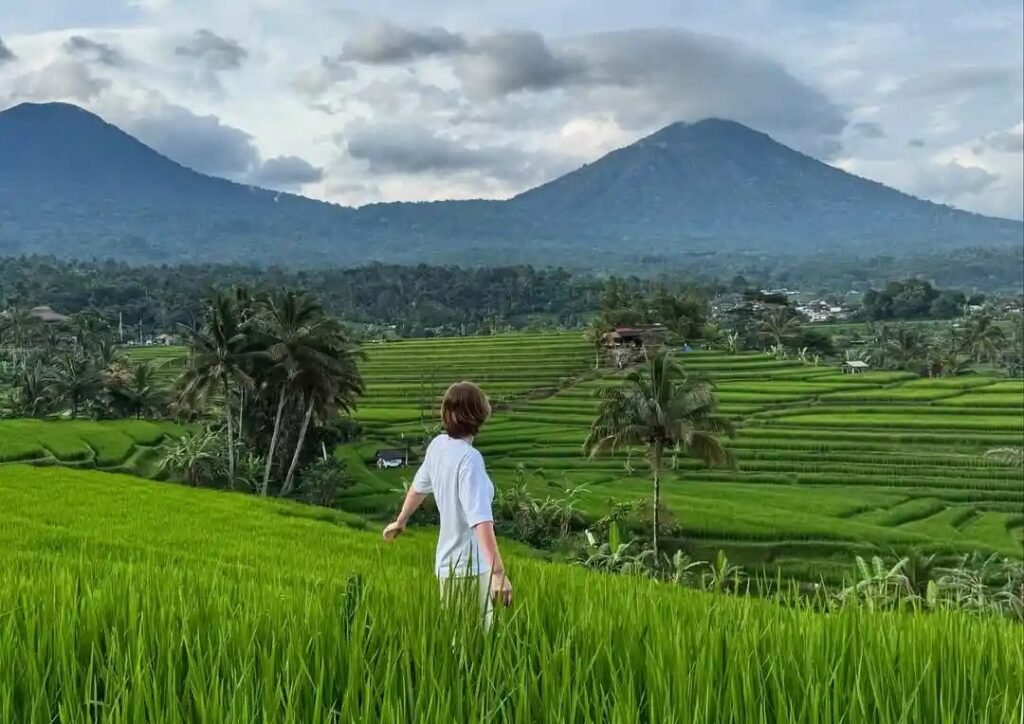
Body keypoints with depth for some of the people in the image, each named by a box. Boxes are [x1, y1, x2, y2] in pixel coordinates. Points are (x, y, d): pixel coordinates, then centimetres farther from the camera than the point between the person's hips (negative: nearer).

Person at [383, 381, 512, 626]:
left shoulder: (437, 446, 2)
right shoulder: (469, 458, -21)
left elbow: (419, 486, 20)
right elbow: (481, 521, -28)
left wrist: (400, 521, 37)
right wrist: (498, 573, -32)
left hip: (447, 563, 8)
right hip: (471, 568, -8)